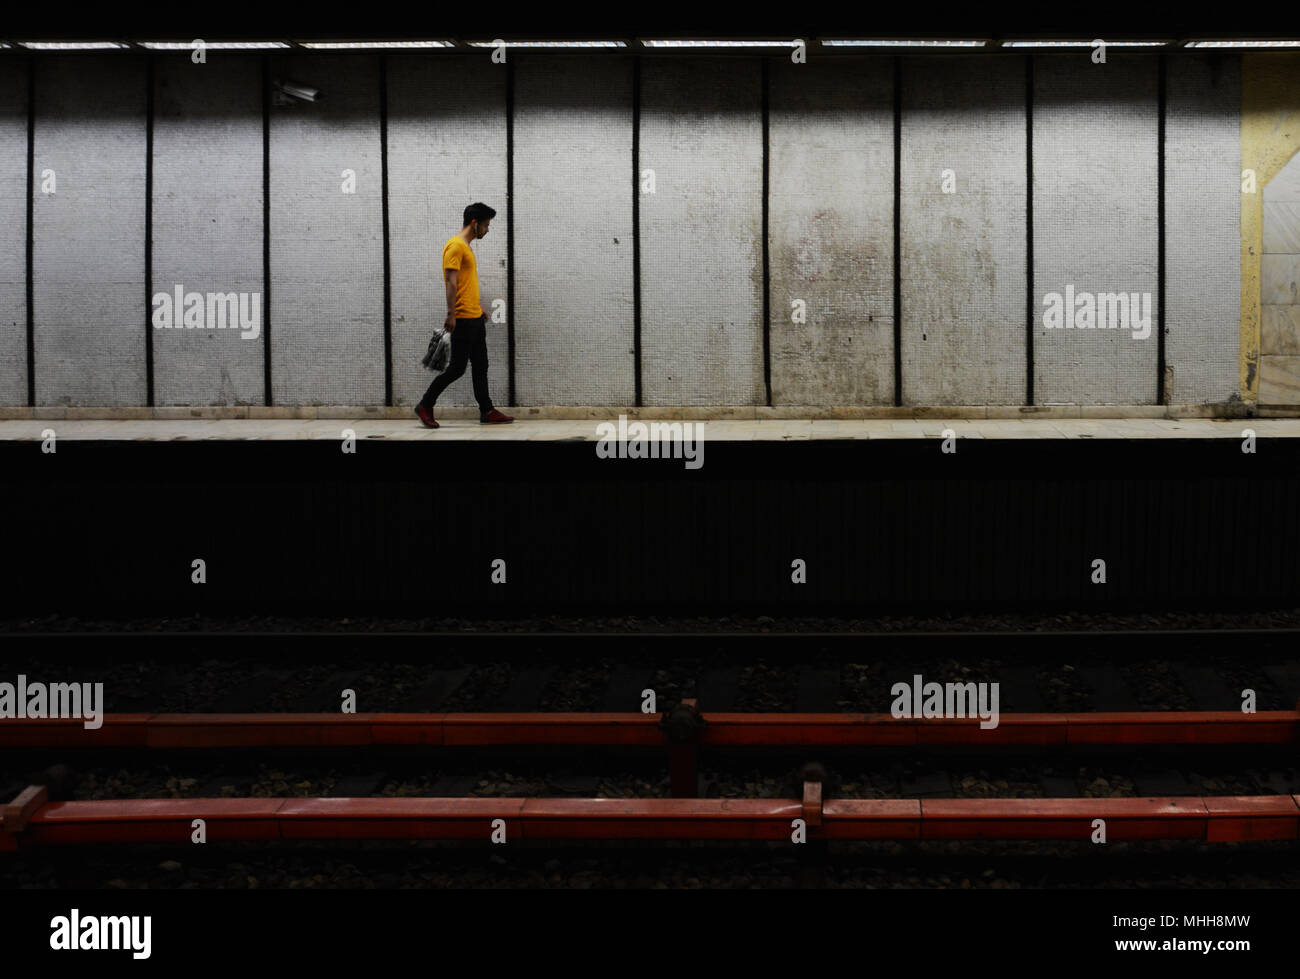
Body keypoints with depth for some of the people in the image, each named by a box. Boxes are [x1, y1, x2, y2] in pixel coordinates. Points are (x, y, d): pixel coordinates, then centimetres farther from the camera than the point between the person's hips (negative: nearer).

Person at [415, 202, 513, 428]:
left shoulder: (466, 246, 17)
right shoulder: (456, 246, -14)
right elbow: (451, 282, -20)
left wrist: (479, 308, 25)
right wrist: (451, 314, -24)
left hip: (475, 318, 10)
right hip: (463, 319, -10)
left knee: (480, 366, 9)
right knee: (457, 367, -6)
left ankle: (487, 411, 12)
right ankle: (425, 406, 4)